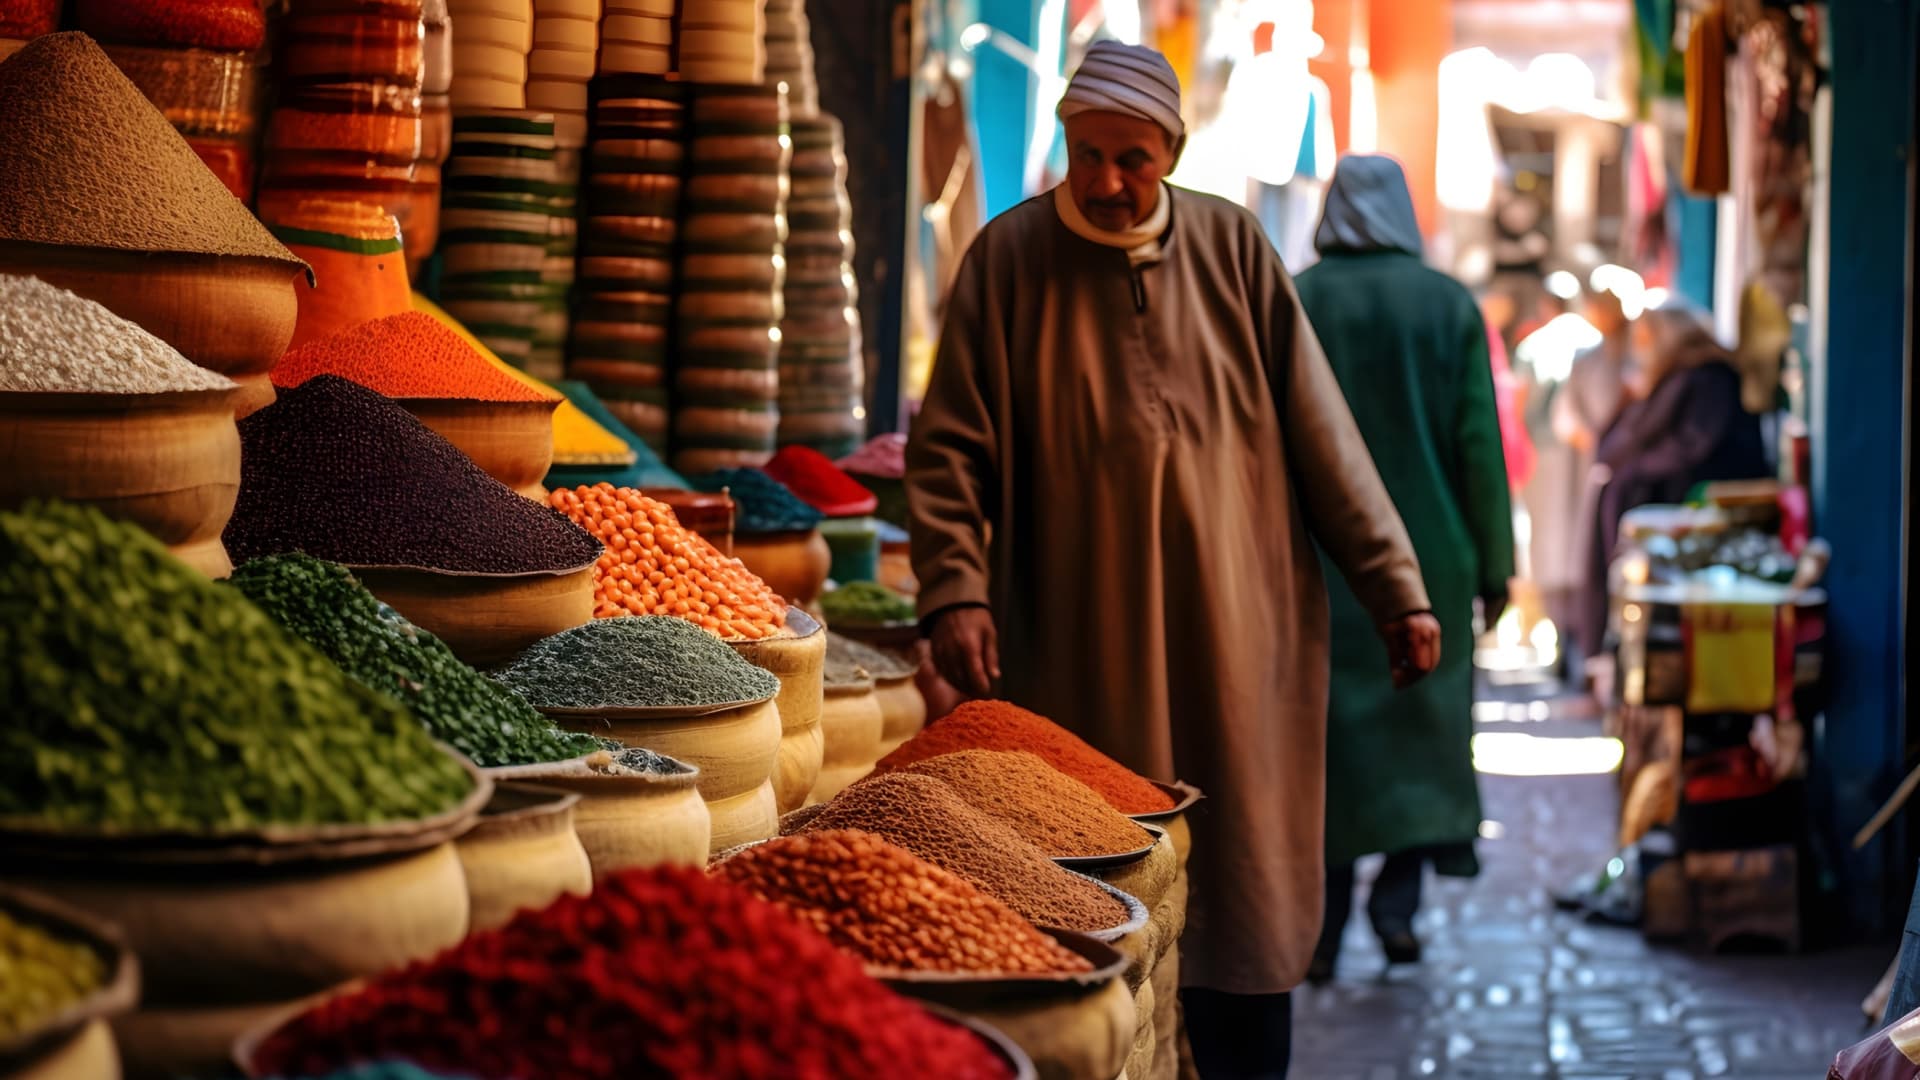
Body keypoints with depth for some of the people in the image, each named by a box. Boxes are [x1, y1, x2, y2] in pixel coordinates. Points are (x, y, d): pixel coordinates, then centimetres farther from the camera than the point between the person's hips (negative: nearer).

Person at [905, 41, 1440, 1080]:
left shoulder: (1233, 246, 6)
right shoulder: (1011, 255, 1)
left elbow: (1317, 429, 7)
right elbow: (950, 443, 0)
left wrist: (1393, 584, 4)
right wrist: (955, 588, -14)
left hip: (1236, 637, 2)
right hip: (1078, 645, -1)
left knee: (1244, 887, 5)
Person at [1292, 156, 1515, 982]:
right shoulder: (1449, 306, -1)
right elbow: (1479, 443, -4)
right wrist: (1494, 565, 2)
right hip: (1425, 554, 0)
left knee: (1323, 729, 7)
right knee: (1422, 721, 13)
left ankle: (1322, 933, 8)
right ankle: (1398, 896, -3)